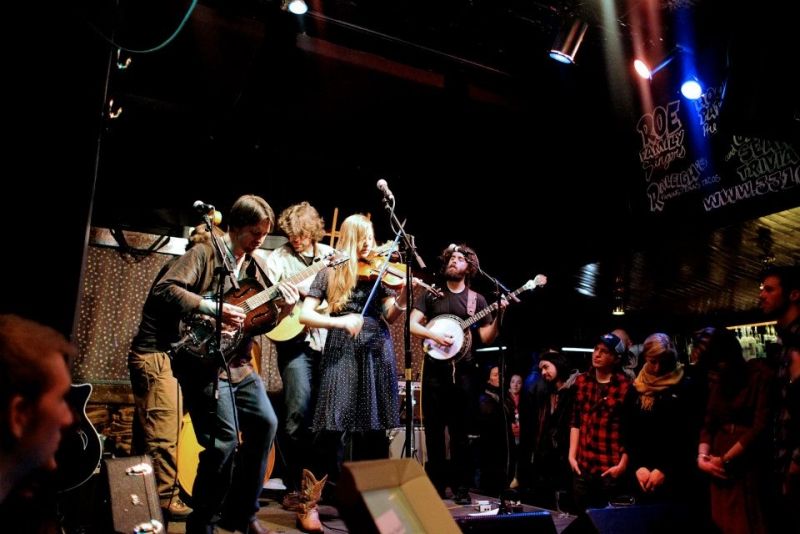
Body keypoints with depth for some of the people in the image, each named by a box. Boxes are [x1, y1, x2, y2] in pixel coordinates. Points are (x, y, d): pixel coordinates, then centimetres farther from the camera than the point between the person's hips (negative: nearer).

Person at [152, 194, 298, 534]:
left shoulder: (255, 265, 13)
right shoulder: (204, 254, -6)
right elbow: (163, 290, -18)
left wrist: (283, 309, -7)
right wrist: (212, 308, -24)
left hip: (238, 363, 8)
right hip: (203, 363, -7)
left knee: (265, 424, 6)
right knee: (225, 441, -12)